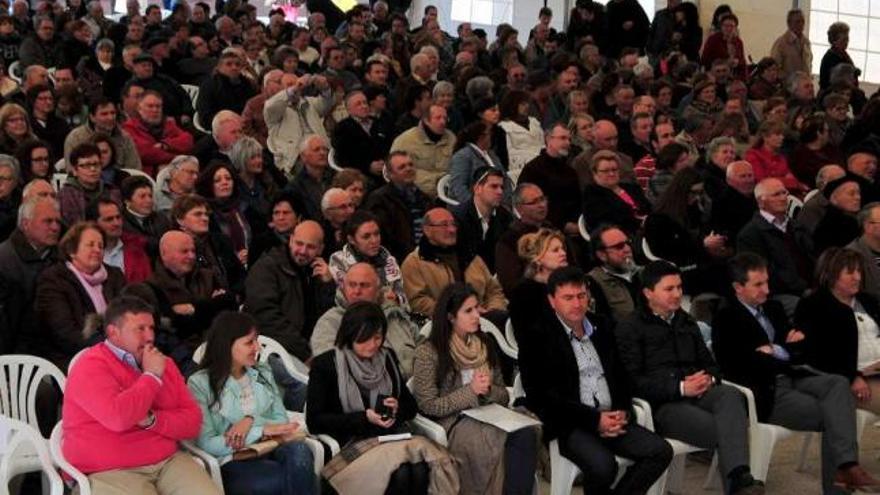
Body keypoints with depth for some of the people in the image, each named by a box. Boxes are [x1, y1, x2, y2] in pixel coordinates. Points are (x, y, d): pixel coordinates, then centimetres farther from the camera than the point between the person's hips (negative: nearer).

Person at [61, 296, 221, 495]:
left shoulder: (164, 364, 12)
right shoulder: (91, 367, -8)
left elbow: (193, 422, 7)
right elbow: (119, 418, -24)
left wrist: (152, 420, -11)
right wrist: (151, 376, -11)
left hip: (169, 462, 5)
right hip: (111, 472, -5)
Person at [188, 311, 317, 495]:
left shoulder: (263, 373, 15)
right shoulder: (200, 383, -1)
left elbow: (282, 422, 9)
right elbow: (207, 444, -9)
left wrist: (252, 420, -12)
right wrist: (262, 431, -13)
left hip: (268, 452, 5)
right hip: (232, 465, -5)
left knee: (298, 451, -32)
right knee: (298, 477, -33)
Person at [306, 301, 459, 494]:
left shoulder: (387, 358, 15)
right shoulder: (324, 365, 0)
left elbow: (412, 406, 19)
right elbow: (315, 421, -6)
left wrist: (398, 408, -5)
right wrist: (364, 417, -14)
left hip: (392, 437, 4)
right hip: (350, 443, -4)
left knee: (419, 469, -30)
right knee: (400, 473, -33)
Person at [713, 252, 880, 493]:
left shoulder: (773, 308, 18)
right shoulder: (726, 318, -5)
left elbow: (801, 351, 19)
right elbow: (737, 365, -18)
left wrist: (776, 351, -5)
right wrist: (786, 352, -6)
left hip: (789, 379, 7)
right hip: (765, 394, -7)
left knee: (838, 383, -21)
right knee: (829, 415, -20)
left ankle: (846, 464, -32)